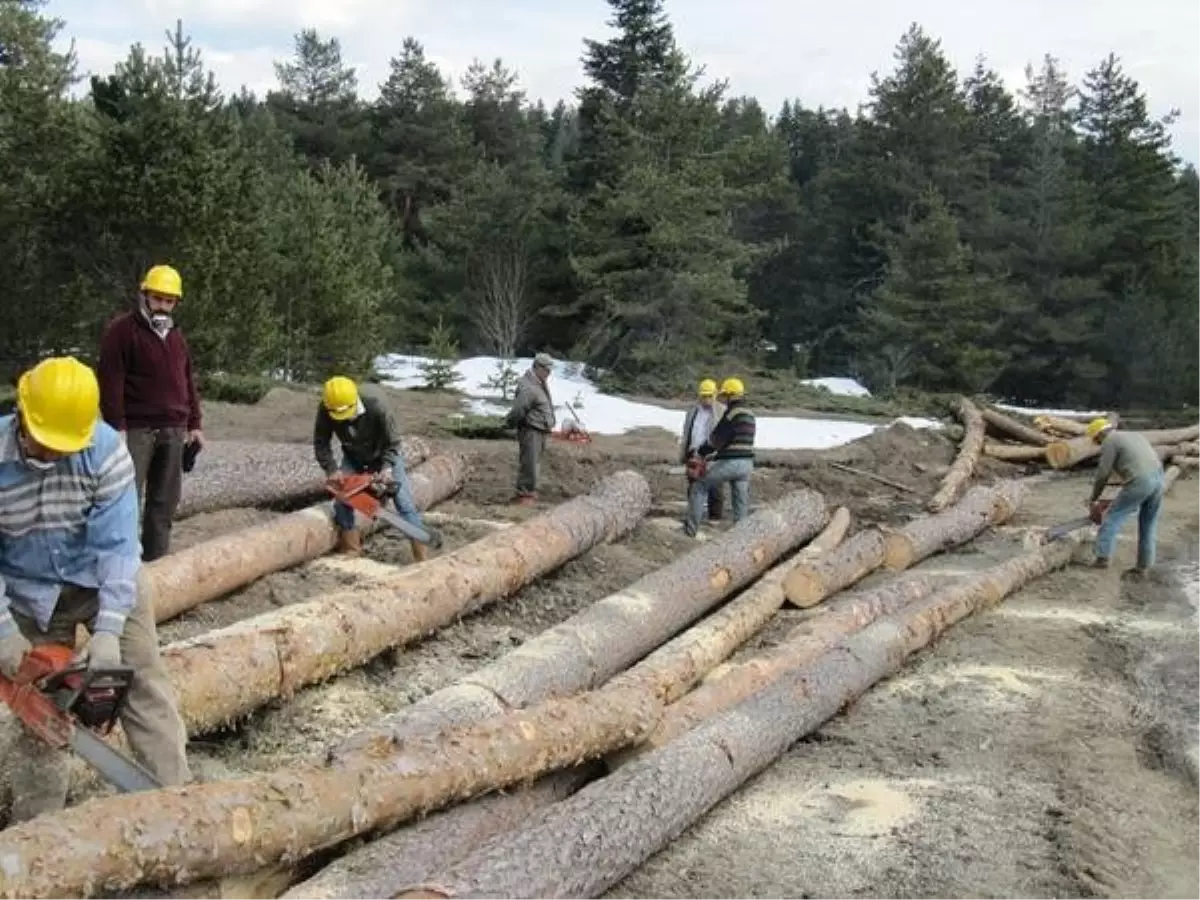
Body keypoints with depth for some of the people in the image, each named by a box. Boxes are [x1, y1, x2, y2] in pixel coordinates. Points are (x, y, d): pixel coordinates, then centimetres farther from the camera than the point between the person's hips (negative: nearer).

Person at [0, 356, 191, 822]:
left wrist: (107, 630, -32)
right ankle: (38, 827, 19)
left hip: (103, 581, -1)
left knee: (145, 683, -6)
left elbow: (118, 543, -25)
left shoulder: (105, 448, -25)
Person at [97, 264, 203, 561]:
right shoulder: (121, 330, -4)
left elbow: (187, 382, 21)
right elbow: (110, 381, -11)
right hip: (136, 429, -7)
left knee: (164, 502, 7)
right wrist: (116, 427, -17)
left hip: (173, 429, 7)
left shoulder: (176, 336, 18)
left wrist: (194, 424, 14)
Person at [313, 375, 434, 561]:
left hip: (385, 457, -3)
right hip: (353, 459, 3)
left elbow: (393, 442, -25)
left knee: (405, 504, -10)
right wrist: (332, 470, -27)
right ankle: (350, 552, 4)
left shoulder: (376, 408, -37)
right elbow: (321, 443, -16)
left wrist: (387, 468, -37)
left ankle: (423, 558, -8)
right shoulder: (325, 410, -30)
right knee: (342, 500, -10)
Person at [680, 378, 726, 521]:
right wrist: (683, 454, 17)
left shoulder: (722, 412, -3)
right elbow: (686, 434, 20)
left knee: (714, 488, -5)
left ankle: (715, 517, 1)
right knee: (694, 487, 11)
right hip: (694, 455, 6)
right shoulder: (693, 411, 14)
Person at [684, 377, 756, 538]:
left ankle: (692, 528, 6)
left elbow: (717, 438, -11)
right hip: (747, 463, 8)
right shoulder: (749, 415, 17)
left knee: (699, 487, 5)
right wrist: (715, 454, 22)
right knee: (741, 504, 10)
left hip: (731, 463, -8)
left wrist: (701, 452, 4)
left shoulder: (732, 413, -12)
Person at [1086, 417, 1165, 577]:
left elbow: (1102, 474, 1)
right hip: (1158, 478, 8)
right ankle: (1143, 566, 18)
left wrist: (1093, 500, 14)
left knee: (1112, 518, 4)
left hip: (1140, 482, -8)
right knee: (1148, 525, 16)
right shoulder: (1135, 435, 28)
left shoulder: (1109, 441, 4)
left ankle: (1103, 558, -2)